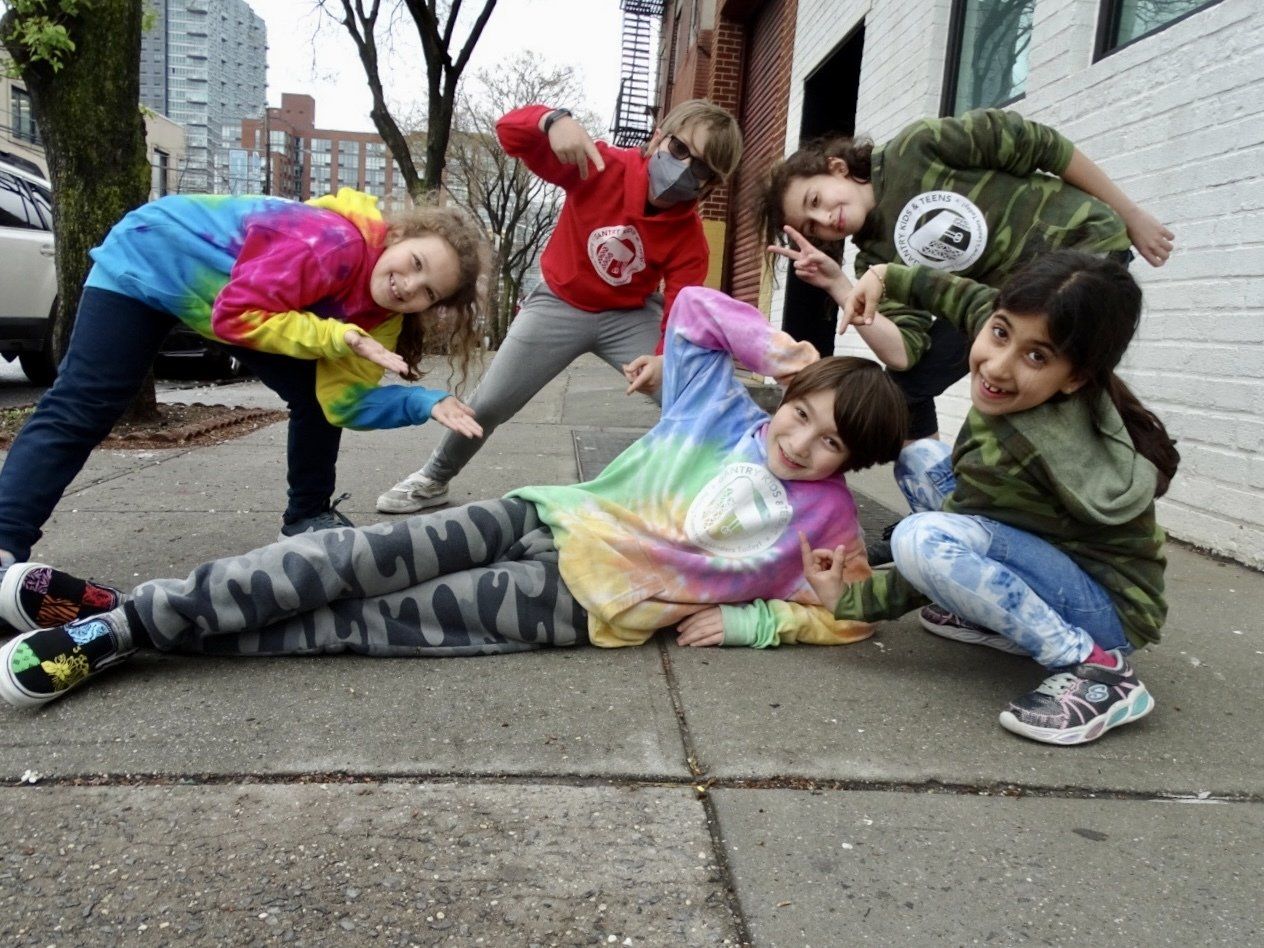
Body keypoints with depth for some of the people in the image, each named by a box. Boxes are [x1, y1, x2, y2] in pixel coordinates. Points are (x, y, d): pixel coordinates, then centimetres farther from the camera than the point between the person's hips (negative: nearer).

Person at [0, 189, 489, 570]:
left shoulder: (379, 311, -14)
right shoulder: (334, 243, -37)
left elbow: (343, 397, -21)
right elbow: (237, 315, -35)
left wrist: (426, 402, -34)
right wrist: (336, 336, -39)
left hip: (243, 303, 7)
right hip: (149, 261, -7)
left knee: (316, 395, -3)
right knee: (79, 412, -11)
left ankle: (308, 516, 13)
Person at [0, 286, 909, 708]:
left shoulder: (827, 519, 3)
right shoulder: (724, 410, 5)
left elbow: (844, 616, 4)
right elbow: (693, 307, 8)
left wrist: (750, 620, -10)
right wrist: (772, 347, -3)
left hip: (584, 605, -2)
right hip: (545, 521, 2)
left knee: (373, 623, -12)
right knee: (357, 561, -16)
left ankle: (123, 638, -6)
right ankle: (125, 612, -6)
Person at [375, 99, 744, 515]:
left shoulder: (690, 238, -20)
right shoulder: (601, 165, -23)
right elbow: (510, 129, -25)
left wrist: (666, 359, -47)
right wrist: (555, 120, -49)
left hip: (630, 314, 1)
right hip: (560, 304, 0)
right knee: (489, 403, 2)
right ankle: (432, 480, 28)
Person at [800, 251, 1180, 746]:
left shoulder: (1014, 452, -31)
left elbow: (941, 555, -19)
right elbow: (973, 300, 12)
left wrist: (848, 599, -14)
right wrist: (885, 275, 7)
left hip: (1108, 609, -9)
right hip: (1064, 557, 9)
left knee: (922, 538, -33)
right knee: (919, 458, 8)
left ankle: (1094, 669, -18)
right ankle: (999, 619, 10)